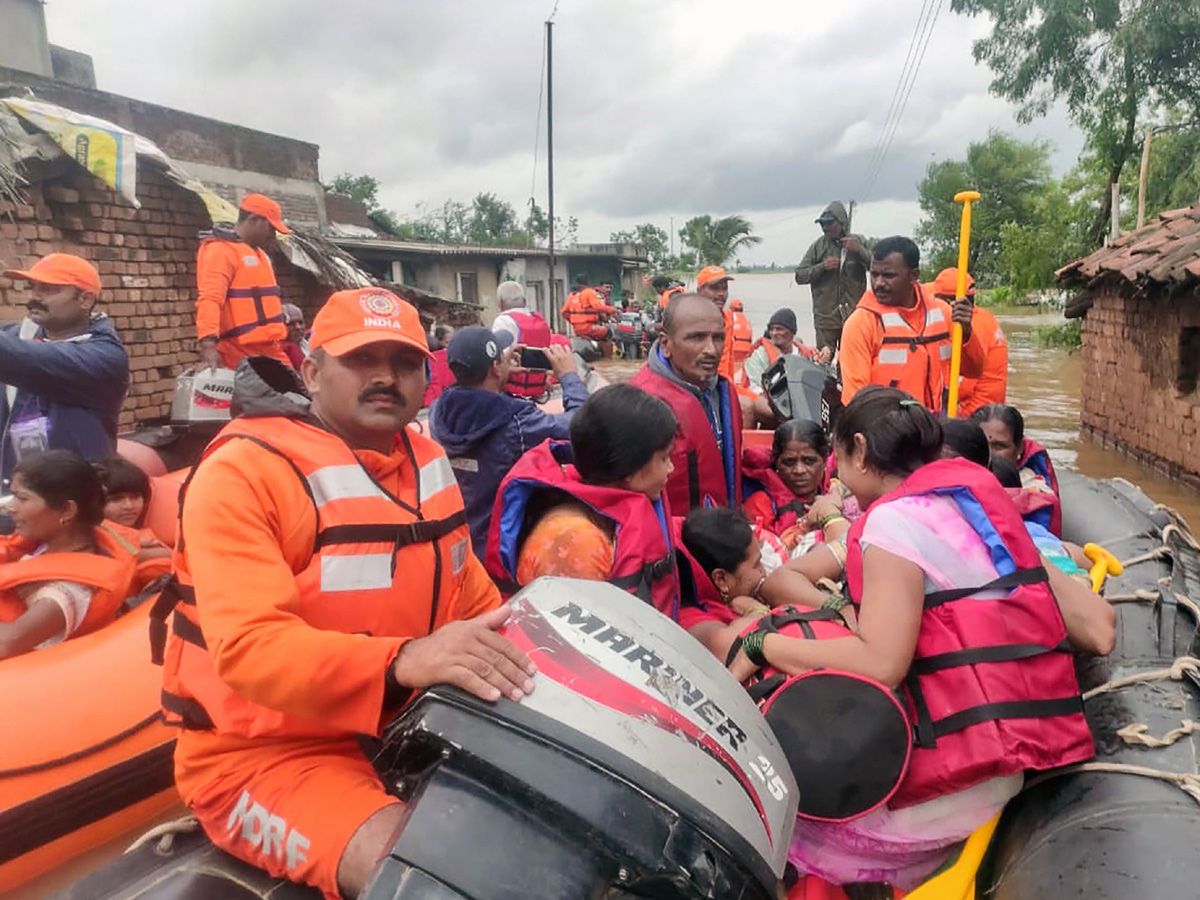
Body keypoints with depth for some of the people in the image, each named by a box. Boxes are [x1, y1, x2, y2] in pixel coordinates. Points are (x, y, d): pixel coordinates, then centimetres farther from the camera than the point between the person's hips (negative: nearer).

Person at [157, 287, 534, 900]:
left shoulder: (426, 459, 9)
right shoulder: (243, 470, -16)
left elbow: (473, 596, 14)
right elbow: (247, 645, -27)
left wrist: (535, 654, -4)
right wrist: (402, 660, -42)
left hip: (406, 728, 7)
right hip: (263, 752, -7)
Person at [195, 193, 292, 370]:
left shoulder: (258, 253, 21)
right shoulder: (220, 250, -9)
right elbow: (209, 299, -22)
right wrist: (208, 344, -34)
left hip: (271, 349, 9)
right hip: (243, 354, -9)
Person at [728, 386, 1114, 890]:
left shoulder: (895, 518, -11)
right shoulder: (978, 503, 12)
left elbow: (879, 665, -21)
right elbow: (1098, 630, 8)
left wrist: (760, 646, -9)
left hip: (960, 760, -8)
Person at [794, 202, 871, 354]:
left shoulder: (858, 243, 6)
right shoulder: (818, 246, 4)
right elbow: (800, 276, 2)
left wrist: (858, 250, -15)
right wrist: (822, 267, -13)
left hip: (853, 315, 1)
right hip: (826, 316, -1)